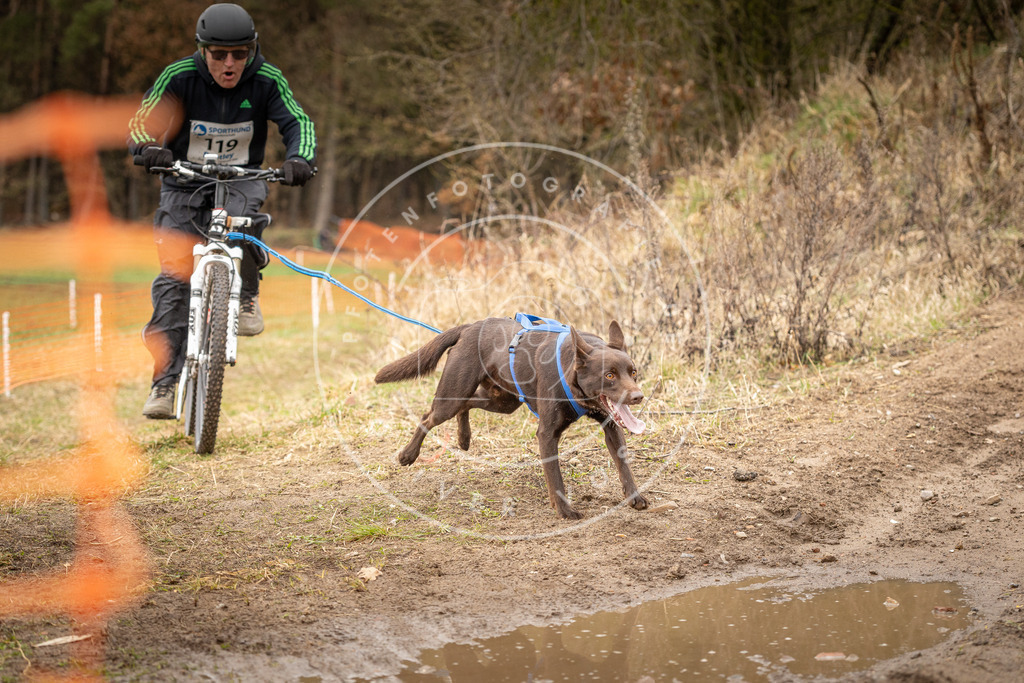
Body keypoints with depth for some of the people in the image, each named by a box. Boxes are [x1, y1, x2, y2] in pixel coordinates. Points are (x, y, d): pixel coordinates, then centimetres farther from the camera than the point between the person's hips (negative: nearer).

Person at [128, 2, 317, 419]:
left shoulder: (266, 81, -13)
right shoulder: (179, 77, -16)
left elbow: (297, 122, -20)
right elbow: (142, 121, -20)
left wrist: (299, 158, -42)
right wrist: (149, 148, -44)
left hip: (241, 179, 0)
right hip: (184, 184, 0)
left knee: (240, 221, -35)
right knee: (174, 278, -12)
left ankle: (247, 295, -6)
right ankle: (164, 383, -10)